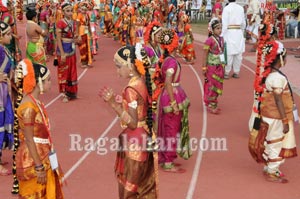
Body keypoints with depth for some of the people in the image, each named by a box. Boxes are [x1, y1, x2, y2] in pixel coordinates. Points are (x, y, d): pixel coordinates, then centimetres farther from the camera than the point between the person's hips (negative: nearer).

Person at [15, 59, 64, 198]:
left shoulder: (35, 102, 7)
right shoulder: (28, 106, -20)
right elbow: (29, 140, -20)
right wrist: (39, 167, -19)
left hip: (42, 158, 9)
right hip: (32, 162, -9)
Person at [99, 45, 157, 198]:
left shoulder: (131, 89, -22)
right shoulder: (141, 83, 4)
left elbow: (132, 123, -22)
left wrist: (114, 103, -23)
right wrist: (114, 100, 6)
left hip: (134, 143, -9)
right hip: (144, 139, 9)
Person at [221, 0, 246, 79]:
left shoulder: (226, 8, -8)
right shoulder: (241, 8, 5)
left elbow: (225, 23, -10)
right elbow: (243, 23, 10)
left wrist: (223, 35, -7)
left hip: (229, 32, -4)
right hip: (239, 32, 4)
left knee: (229, 53, -1)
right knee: (238, 53, 8)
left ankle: (226, 72, 2)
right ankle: (236, 72, 14)